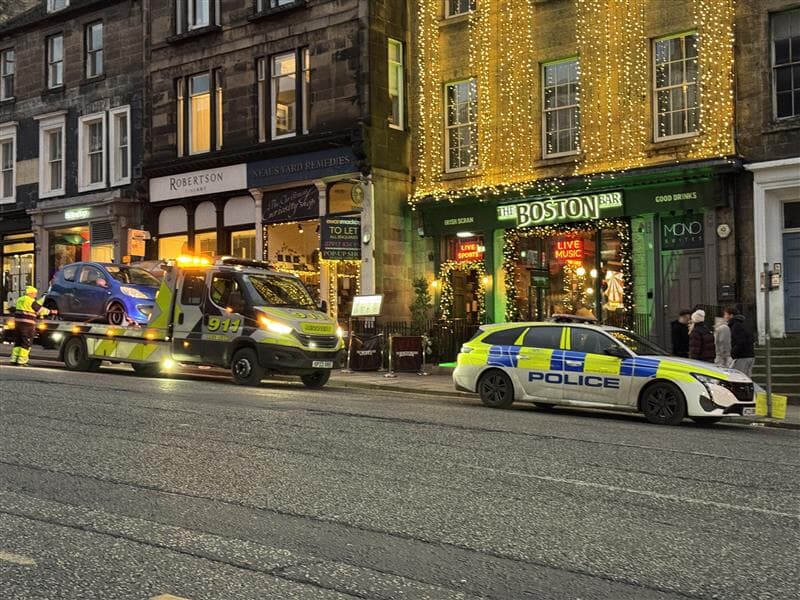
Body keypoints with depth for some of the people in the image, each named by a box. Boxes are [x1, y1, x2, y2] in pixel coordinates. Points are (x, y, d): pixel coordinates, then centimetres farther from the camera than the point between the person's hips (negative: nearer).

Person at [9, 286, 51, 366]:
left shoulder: (19, 300, 14)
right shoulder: (31, 301, -11)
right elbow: (41, 310, -6)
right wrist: (50, 312, 6)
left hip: (18, 323, 8)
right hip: (27, 325, -8)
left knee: (18, 342, 15)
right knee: (26, 344, -2)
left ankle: (14, 359, 14)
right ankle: (21, 361, -4)